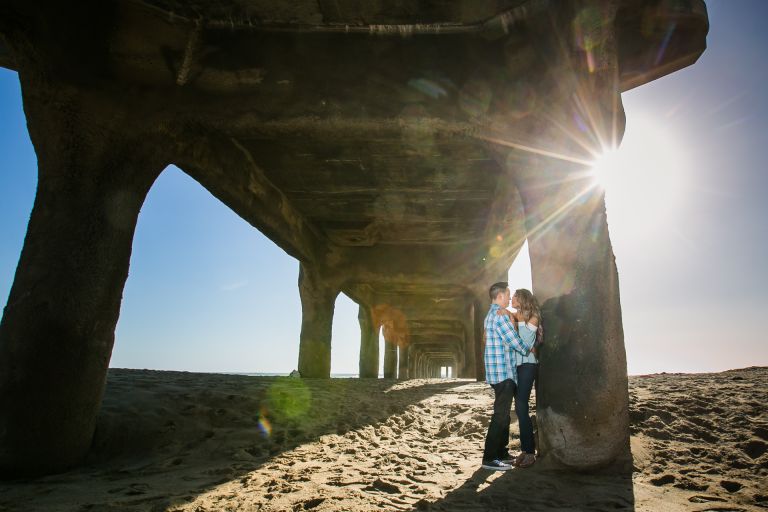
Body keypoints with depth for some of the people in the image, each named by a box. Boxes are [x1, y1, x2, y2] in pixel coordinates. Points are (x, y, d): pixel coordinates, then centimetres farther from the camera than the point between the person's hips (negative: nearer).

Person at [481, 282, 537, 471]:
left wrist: (528, 345, 13)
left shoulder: (491, 315, 17)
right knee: (500, 415, -5)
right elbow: (516, 343, -14)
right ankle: (490, 458, 0)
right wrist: (533, 340, 4)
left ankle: (501, 453, 25)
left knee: (503, 414, 16)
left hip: (500, 372, 10)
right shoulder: (499, 315, -15)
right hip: (502, 372, -10)